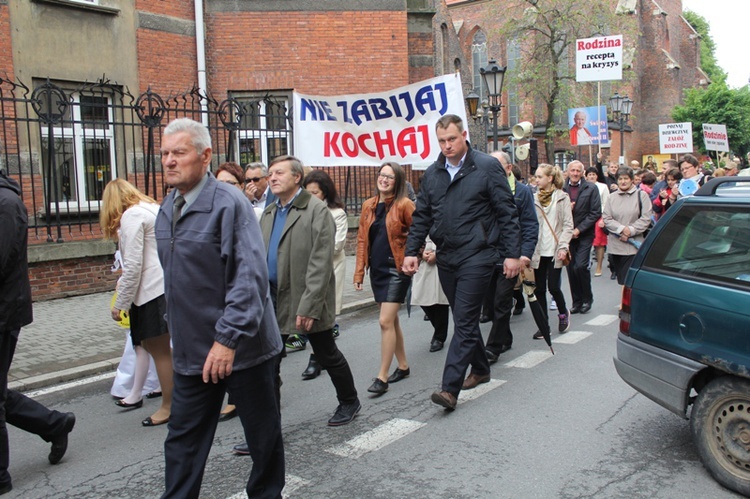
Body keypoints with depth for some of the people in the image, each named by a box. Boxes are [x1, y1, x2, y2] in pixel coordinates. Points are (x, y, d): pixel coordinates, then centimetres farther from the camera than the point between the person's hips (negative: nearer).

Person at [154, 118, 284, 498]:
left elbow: (250, 277, -23)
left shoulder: (229, 203, -16)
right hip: (191, 352, 7)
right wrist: (176, 328, 18)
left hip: (241, 348, -6)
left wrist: (229, 338, -26)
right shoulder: (167, 210, 9)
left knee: (263, 434, 13)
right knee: (183, 441, 12)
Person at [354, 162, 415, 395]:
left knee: (385, 321, -9)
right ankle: (403, 366, 30)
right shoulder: (368, 206, 8)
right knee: (391, 319, 15)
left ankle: (382, 376, 0)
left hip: (397, 269, -6)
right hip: (377, 269, 6)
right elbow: (362, 240, 10)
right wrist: (359, 272, 7)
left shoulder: (404, 205, -9)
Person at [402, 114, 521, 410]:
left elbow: (507, 213, -5)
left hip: (477, 256, -6)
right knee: (464, 319, 16)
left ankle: (450, 388, -8)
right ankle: (480, 369, 34)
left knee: (465, 321, -8)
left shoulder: (487, 167, -5)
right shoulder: (432, 173, 10)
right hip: (446, 258, 6)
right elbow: (421, 217, 14)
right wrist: (412, 251, 5)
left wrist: (512, 254, -9)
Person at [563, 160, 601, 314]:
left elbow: (596, 213, -4)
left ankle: (587, 299, 8)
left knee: (580, 266, -13)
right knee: (571, 268, 4)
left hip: (584, 235, -2)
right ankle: (576, 302, 17)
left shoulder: (591, 188, 0)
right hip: (567, 234, 2)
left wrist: (579, 229, -11)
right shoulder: (561, 188, 3)